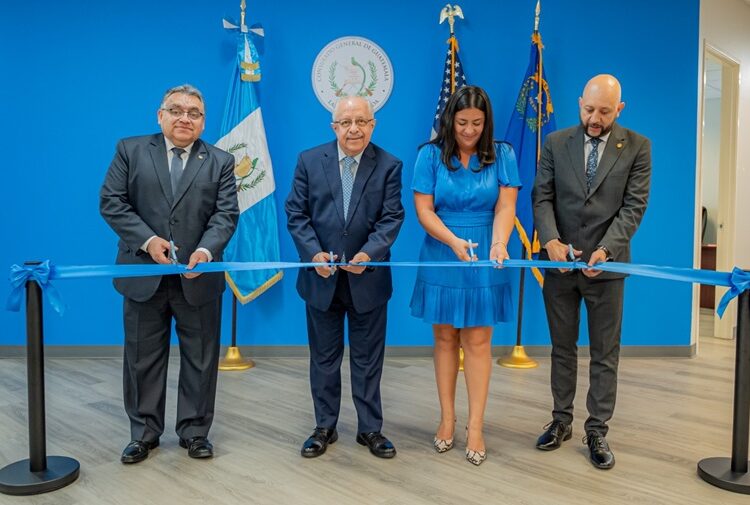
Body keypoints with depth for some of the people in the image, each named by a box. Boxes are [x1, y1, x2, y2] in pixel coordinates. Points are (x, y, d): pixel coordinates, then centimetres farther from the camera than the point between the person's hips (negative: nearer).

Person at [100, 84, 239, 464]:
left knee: (200, 359, 8)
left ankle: (195, 431, 23)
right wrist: (148, 240, -15)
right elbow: (111, 202, -2)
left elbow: (226, 214, -4)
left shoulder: (220, 161, 5)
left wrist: (205, 251, -22)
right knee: (143, 358, 10)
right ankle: (144, 433, 25)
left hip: (199, 276, 0)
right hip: (143, 274, 0)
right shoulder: (130, 151, 5)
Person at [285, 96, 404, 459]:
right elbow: (296, 213, -2)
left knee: (368, 358, 10)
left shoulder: (389, 166, -2)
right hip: (321, 278, 1)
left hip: (368, 278, -1)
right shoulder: (309, 160, 0)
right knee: (324, 358, 13)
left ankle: (370, 429, 25)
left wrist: (369, 253, -23)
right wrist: (313, 254, -16)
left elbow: (391, 218, -7)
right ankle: (324, 427, 28)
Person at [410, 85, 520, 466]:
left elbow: (505, 207, -8)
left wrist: (499, 245, -27)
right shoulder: (430, 155, -1)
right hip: (441, 258, 1)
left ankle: (475, 427, 10)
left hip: (483, 261, 0)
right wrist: (454, 241, -23)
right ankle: (447, 419, 22)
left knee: (477, 341, 2)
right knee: (445, 338, 9)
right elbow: (423, 210, -7)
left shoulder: (502, 155, 0)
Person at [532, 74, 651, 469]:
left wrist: (605, 249, -21)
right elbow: (542, 197, -1)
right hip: (559, 262, 2)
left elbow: (634, 206, -7)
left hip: (606, 264, -1)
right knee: (562, 347, 13)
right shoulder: (556, 142, 3)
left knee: (605, 353, 7)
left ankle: (597, 430, 19)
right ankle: (561, 420, 26)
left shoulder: (637, 147, -2)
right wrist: (551, 240, -18)